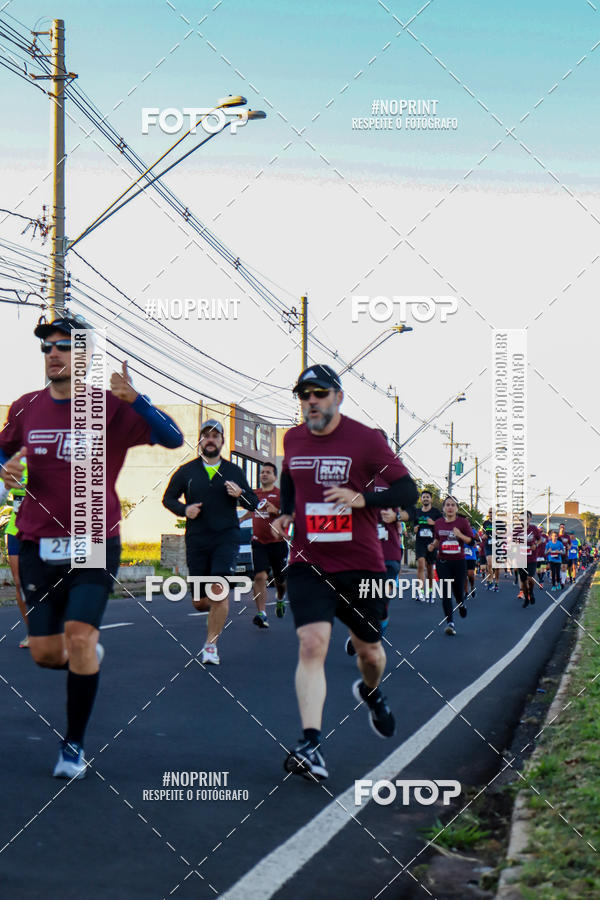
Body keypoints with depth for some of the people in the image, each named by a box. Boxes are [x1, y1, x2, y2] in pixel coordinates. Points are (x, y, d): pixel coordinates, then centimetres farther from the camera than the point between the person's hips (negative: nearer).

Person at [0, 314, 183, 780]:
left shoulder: (111, 408, -5)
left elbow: (173, 438, -15)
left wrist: (135, 399, -30)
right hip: (39, 545, 3)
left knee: (80, 638, -16)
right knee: (45, 653, 2)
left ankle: (74, 745, 2)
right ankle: (88, 655, 40)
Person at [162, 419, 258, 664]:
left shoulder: (234, 471, 8)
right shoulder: (186, 471, 7)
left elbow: (254, 504, 12)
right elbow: (168, 498, 14)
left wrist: (240, 494, -10)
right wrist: (184, 509, -6)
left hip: (226, 537, -1)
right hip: (196, 540, 1)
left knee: (219, 589, -19)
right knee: (199, 602, 3)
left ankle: (211, 645, -7)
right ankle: (216, 609, 40)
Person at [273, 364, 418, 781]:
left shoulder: (367, 439, -8)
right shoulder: (293, 439, 4)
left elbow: (408, 491, -8)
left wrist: (363, 499, -24)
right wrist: (286, 513, 9)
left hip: (361, 564, -1)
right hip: (308, 562, 1)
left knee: (368, 649, 14)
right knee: (312, 644, -18)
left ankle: (371, 692, 51)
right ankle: (311, 746, -22)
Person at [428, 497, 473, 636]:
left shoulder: (463, 522, -3)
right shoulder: (438, 523, 5)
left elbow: (471, 540, -2)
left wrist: (460, 535, -20)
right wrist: (433, 545, -2)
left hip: (459, 561, -1)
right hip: (443, 562, 1)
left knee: (458, 591, 7)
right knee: (446, 592, -9)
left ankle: (461, 604, 45)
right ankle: (450, 622, -10)